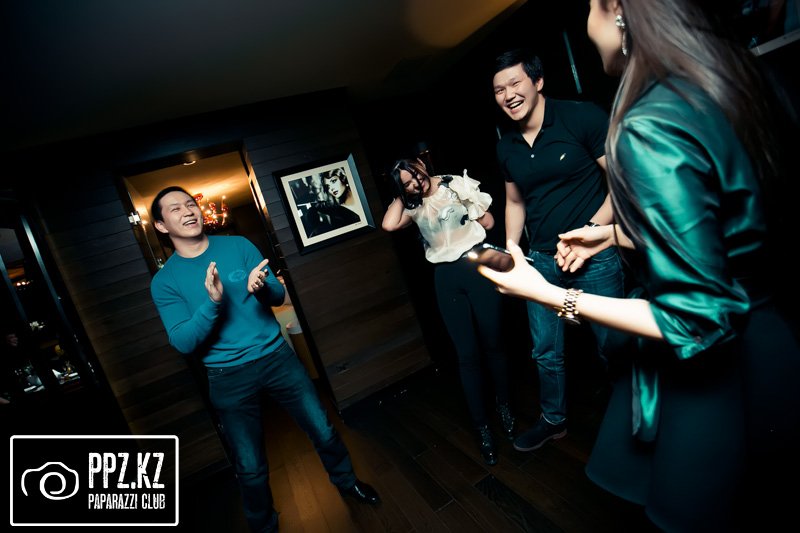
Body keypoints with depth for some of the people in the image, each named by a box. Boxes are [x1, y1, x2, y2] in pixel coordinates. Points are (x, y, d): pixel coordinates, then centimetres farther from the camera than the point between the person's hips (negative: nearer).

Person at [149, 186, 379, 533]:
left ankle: (346, 482, 43)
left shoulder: (238, 245, 0)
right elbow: (183, 343, -12)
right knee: (251, 469, 11)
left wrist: (261, 288, -25)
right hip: (228, 377, -1)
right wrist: (212, 302, -28)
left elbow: (279, 295, -2)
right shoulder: (164, 281, -4)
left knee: (324, 432, 13)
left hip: (276, 356, 2)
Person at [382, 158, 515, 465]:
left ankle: (504, 406, 32)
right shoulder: (415, 208, 10)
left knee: (493, 343, 8)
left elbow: (488, 222, 0)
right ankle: (482, 428, 18)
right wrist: (402, 195, 1)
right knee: (467, 354, 4)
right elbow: (389, 225, -9)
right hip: (446, 278, 2)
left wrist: (462, 218, 5)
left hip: (478, 264, -2)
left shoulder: (457, 184, 2)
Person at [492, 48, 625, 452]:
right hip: (541, 260, 5)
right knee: (546, 351, 15)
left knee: (613, 343, 7)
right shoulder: (506, 147, 7)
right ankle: (553, 420, 37)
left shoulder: (582, 117, -9)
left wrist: (593, 230, -19)